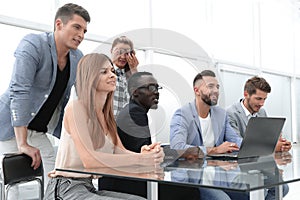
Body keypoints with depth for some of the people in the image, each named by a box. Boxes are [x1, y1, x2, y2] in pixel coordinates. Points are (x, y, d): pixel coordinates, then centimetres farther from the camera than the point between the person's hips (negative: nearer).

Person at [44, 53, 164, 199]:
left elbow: (119, 152, 1)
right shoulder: (76, 107, -13)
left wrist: (144, 154, -20)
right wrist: (139, 159, -24)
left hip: (88, 187, 8)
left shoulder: (106, 115, 12)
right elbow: (89, 159, -24)